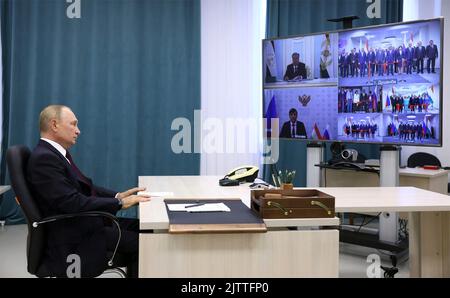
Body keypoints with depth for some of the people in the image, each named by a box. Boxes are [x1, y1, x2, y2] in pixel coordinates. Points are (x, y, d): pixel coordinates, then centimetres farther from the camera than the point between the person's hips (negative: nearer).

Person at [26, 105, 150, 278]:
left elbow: (85, 187, 15)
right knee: (139, 242, -14)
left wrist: (118, 195, 0)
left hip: (83, 224, 10)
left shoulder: (58, 153, 12)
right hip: (72, 241, -10)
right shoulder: (43, 158, -19)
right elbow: (73, 203, -26)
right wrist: (119, 203, -19)